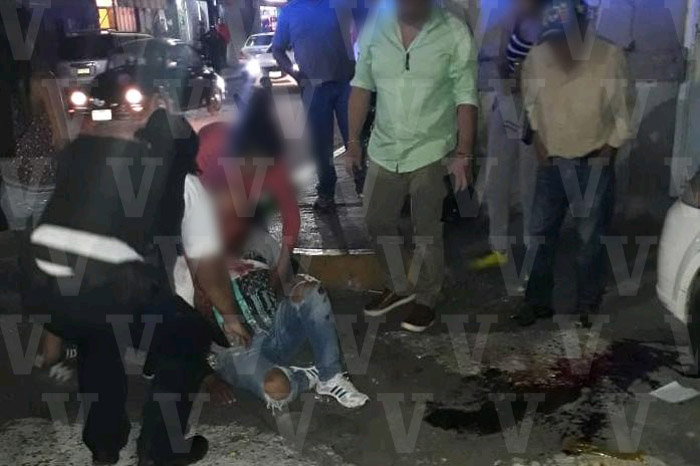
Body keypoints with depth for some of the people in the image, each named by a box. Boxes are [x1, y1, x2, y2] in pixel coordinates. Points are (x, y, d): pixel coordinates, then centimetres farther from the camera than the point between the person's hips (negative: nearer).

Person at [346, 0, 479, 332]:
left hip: (431, 152, -4)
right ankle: (398, 287, 38)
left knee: (427, 231, 9)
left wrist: (463, 154, -13)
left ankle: (426, 299, 30)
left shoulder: (455, 33, -12)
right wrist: (354, 140, 2)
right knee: (377, 224, 15)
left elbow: (465, 99, -9)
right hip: (383, 150, 4)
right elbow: (361, 87, 4)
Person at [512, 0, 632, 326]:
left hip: (594, 165, -2)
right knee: (539, 234, 10)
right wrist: (538, 138, 5)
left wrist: (609, 150, -5)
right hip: (551, 163, 2)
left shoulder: (609, 56, -17)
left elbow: (624, 111, -3)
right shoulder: (537, 56, -12)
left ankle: (587, 306, 27)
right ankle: (537, 301, 27)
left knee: (590, 240, 8)